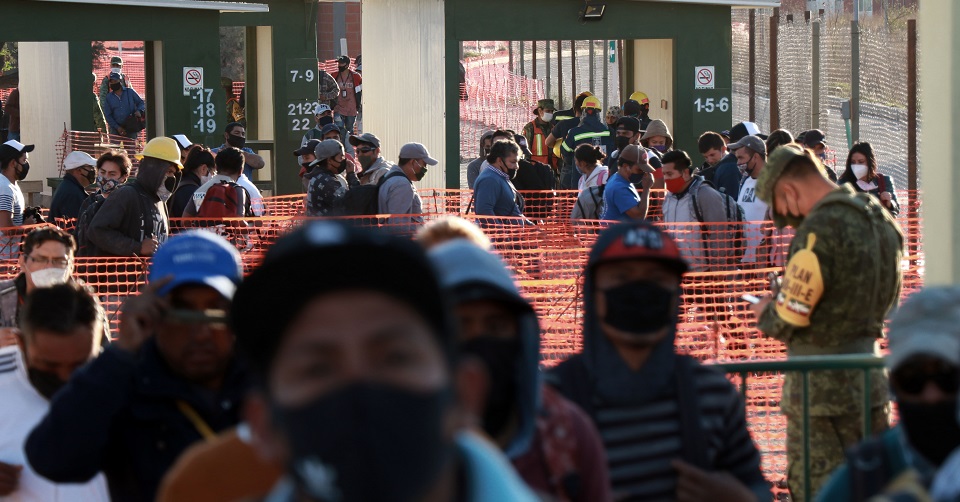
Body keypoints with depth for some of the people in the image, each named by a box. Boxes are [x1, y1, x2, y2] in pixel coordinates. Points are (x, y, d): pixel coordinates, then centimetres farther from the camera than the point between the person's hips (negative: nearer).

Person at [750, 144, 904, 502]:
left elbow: (787, 319, -18)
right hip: (869, 376, 8)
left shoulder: (820, 228, -18)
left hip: (821, 384, -8)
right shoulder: (880, 218, 9)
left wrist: (764, 313, 5)